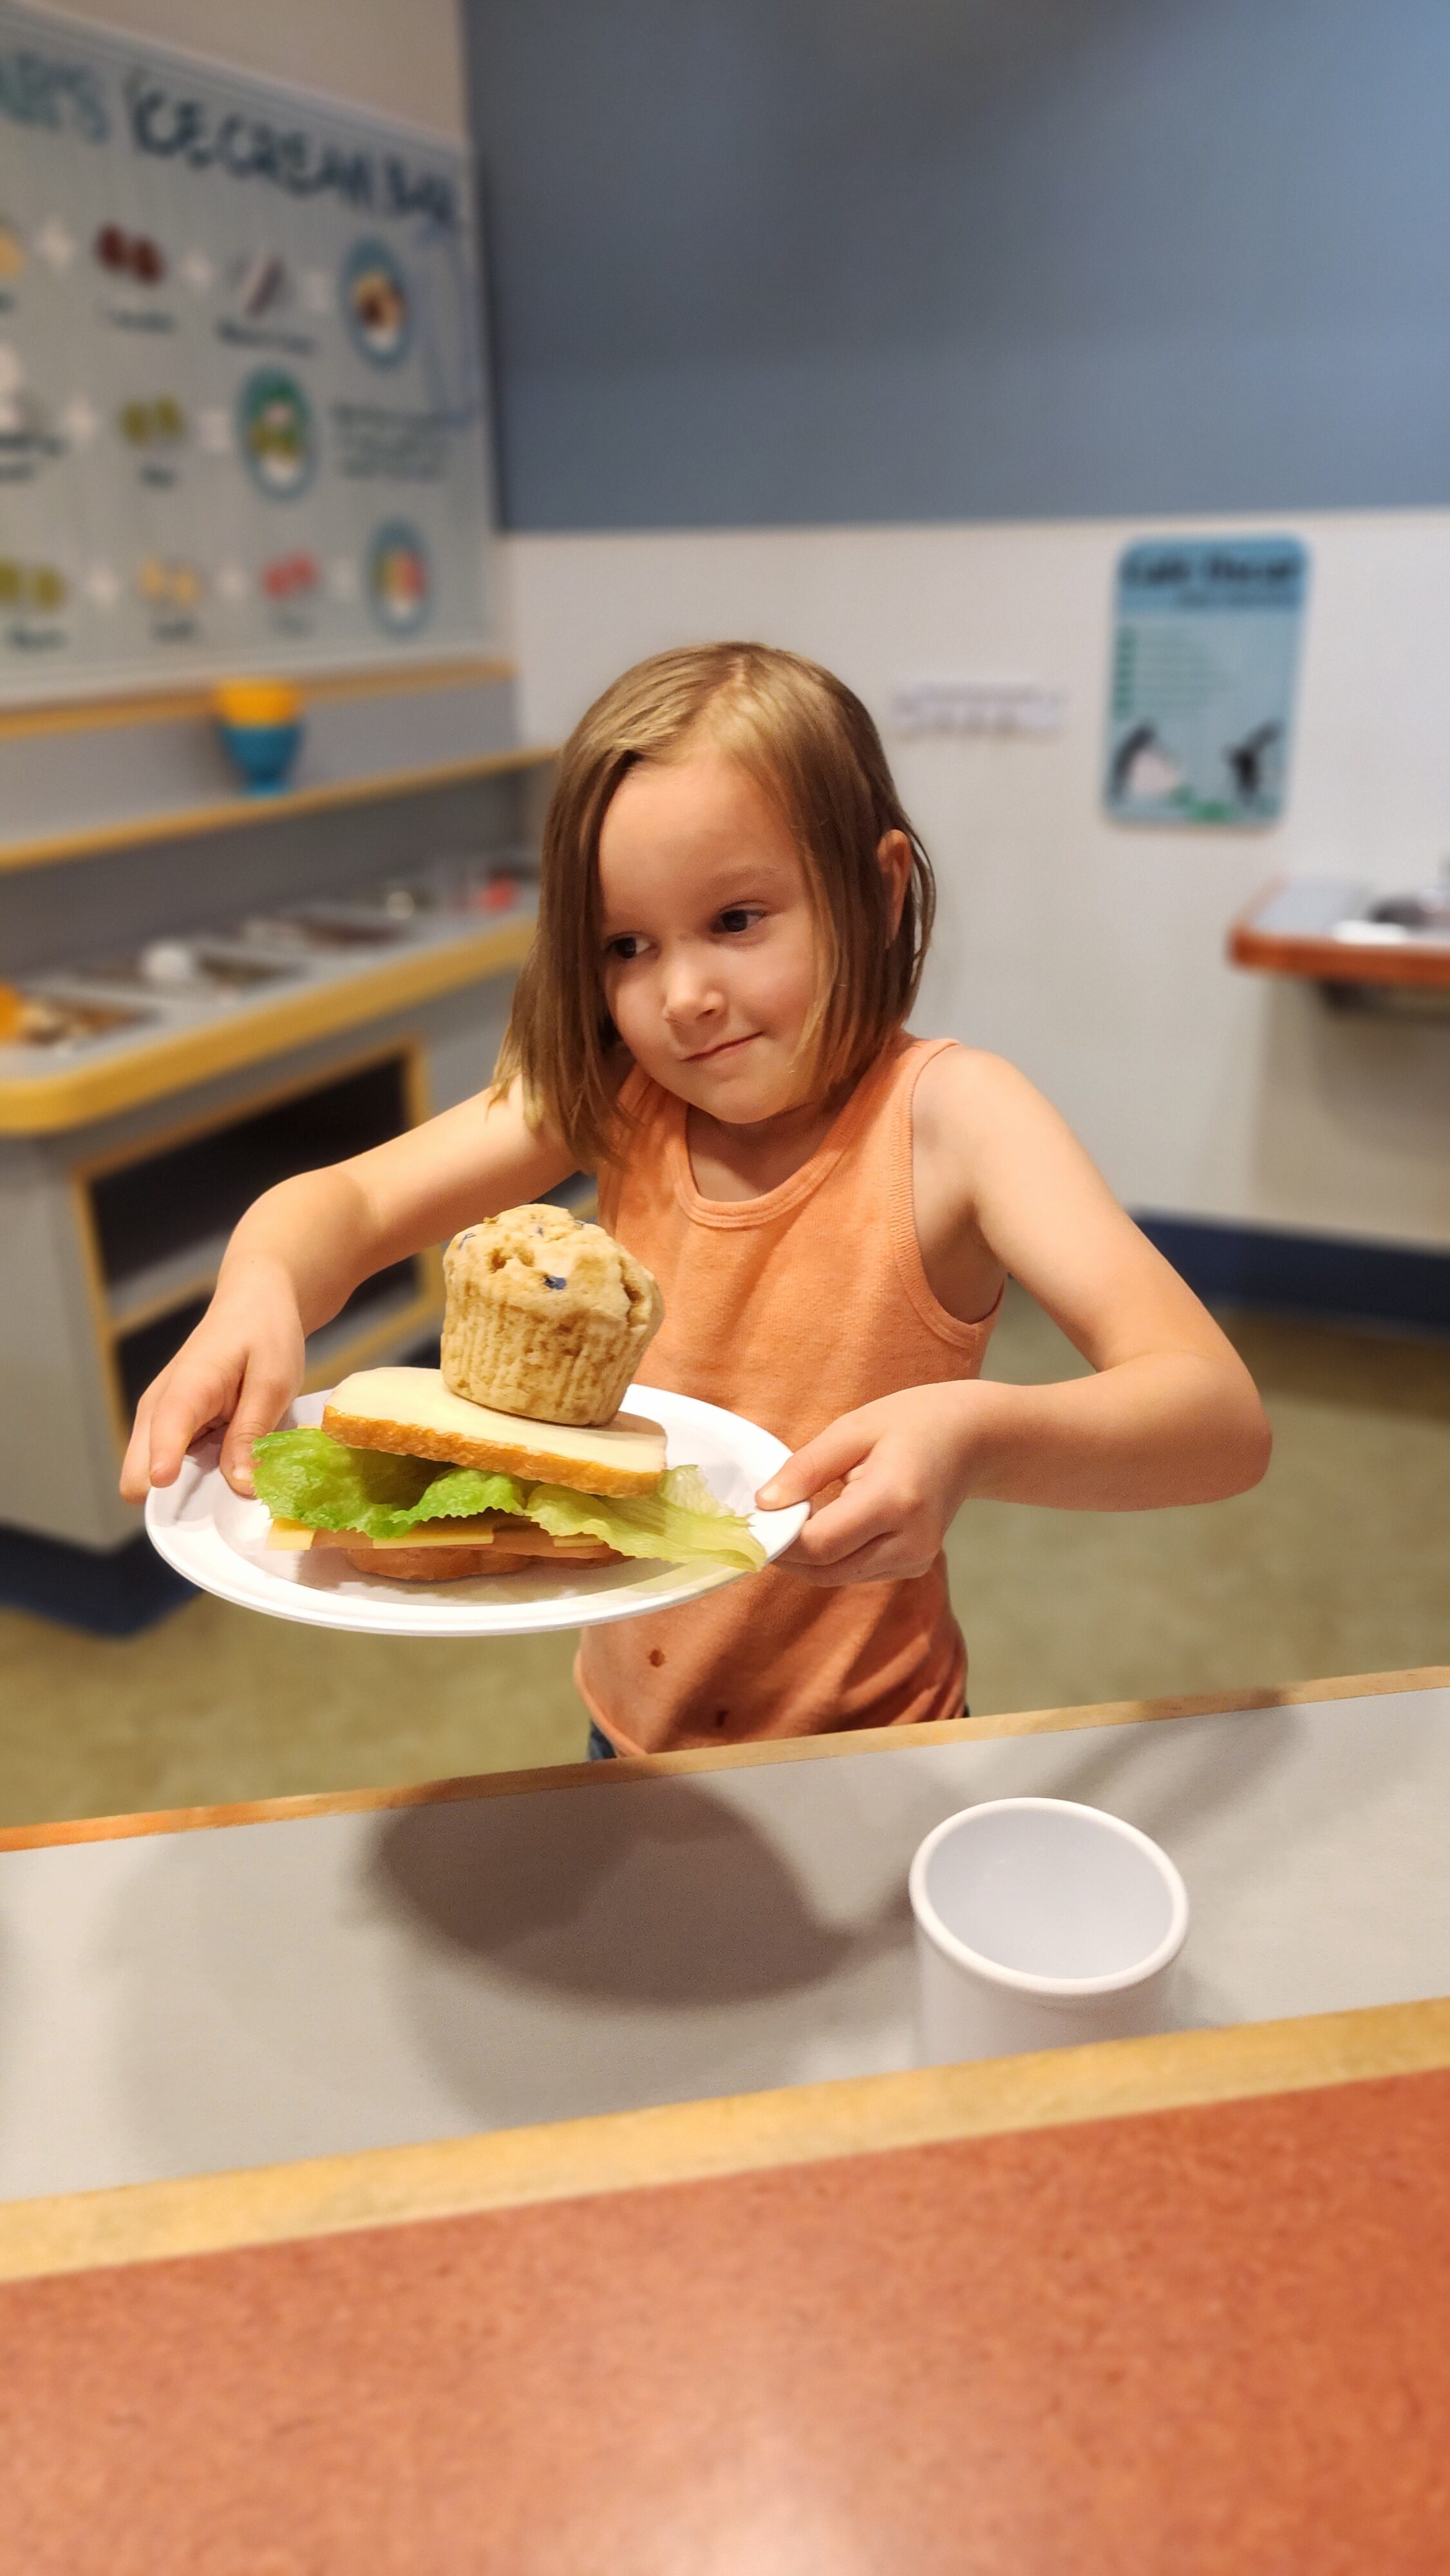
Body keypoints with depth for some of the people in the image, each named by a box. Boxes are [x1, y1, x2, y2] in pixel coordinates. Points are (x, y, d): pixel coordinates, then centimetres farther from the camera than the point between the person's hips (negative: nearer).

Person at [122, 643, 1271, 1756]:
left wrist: (974, 1441, -48)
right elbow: (350, 1202, -11)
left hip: (866, 1765, -4)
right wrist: (259, 1294, -33)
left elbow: (1223, 1419, -29)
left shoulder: (943, 1114, -21)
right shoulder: (611, 1093, -8)